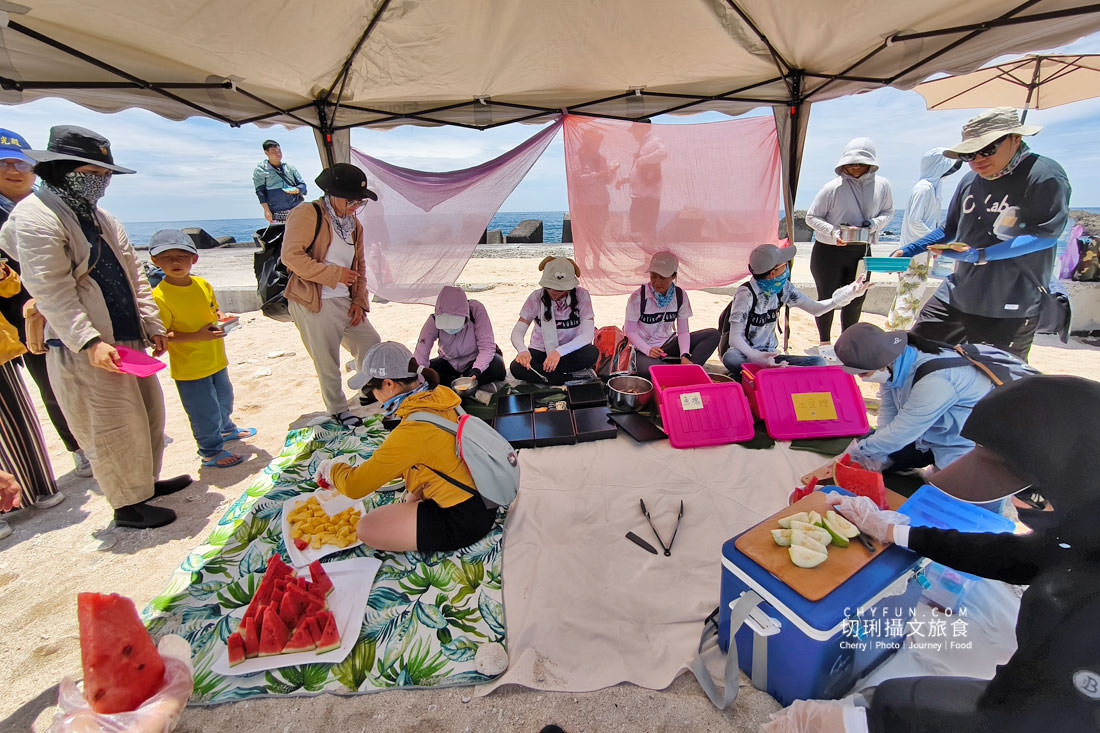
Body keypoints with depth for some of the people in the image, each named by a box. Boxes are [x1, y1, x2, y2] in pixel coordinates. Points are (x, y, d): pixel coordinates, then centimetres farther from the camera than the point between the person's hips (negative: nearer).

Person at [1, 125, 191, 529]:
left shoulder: (100, 217, 15)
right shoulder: (34, 217, -10)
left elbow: (134, 274, 16)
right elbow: (50, 291, -17)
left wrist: (152, 325, 8)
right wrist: (89, 342, -24)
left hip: (128, 340, 8)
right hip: (83, 350, -8)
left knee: (150, 414, 16)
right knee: (115, 428, -2)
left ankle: (147, 480, 33)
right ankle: (127, 506, 13)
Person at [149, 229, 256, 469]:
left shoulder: (203, 284, 1)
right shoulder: (159, 296, -18)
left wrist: (222, 319, -4)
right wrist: (197, 336, -27)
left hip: (216, 360, 7)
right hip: (189, 368, -7)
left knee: (224, 398, 26)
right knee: (204, 412, 4)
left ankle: (226, 429, 51)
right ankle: (211, 452, 22)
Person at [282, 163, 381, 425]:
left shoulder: (354, 224, 15)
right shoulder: (307, 214, -9)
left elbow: (359, 266, 19)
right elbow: (291, 256, -17)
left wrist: (360, 300, 7)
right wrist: (335, 274, -16)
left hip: (345, 303, 7)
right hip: (314, 305, -7)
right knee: (327, 363, 3)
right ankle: (338, 411, 22)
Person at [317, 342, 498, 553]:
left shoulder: (413, 431, -28)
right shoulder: (438, 397, -3)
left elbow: (354, 486, -18)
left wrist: (332, 469, 4)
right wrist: (370, 467, 16)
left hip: (465, 521, -9)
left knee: (367, 529, -5)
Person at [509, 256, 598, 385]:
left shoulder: (581, 295, -12)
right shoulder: (536, 297, -9)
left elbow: (588, 334, -21)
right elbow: (517, 332, -14)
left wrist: (559, 352, -37)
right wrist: (522, 350, -38)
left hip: (571, 351, -1)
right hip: (540, 351, 1)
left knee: (592, 353, -33)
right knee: (516, 368, -29)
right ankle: (576, 377, -24)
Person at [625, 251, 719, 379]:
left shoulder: (680, 295, -3)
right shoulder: (638, 297, -15)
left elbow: (683, 331, -3)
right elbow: (630, 331, -11)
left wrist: (684, 356, -21)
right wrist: (648, 350, -26)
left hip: (668, 344, 5)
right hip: (644, 348, -4)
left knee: (713, 334, -11)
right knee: (647, 369, -42)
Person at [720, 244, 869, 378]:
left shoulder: (783, 288, 2)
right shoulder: (746, 294, -18)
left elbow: (815, 308, 12)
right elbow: (735, 338, -25)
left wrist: (847, 294, -1)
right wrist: (757, 357, -43)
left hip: (768, 355, 6)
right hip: (745, 355, -6)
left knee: (818, 362, -16)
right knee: (731, 358, -41)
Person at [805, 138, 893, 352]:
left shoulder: (881, 185, 0)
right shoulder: (834, 187, -12)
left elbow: (888, 211, 13)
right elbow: (811, 216, -7)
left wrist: (874, 224, -9)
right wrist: (833, 232, -21)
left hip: (861, 251, 4)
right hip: (829, 252, -4)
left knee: (855, 300, 11)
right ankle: (825, 342, 21)